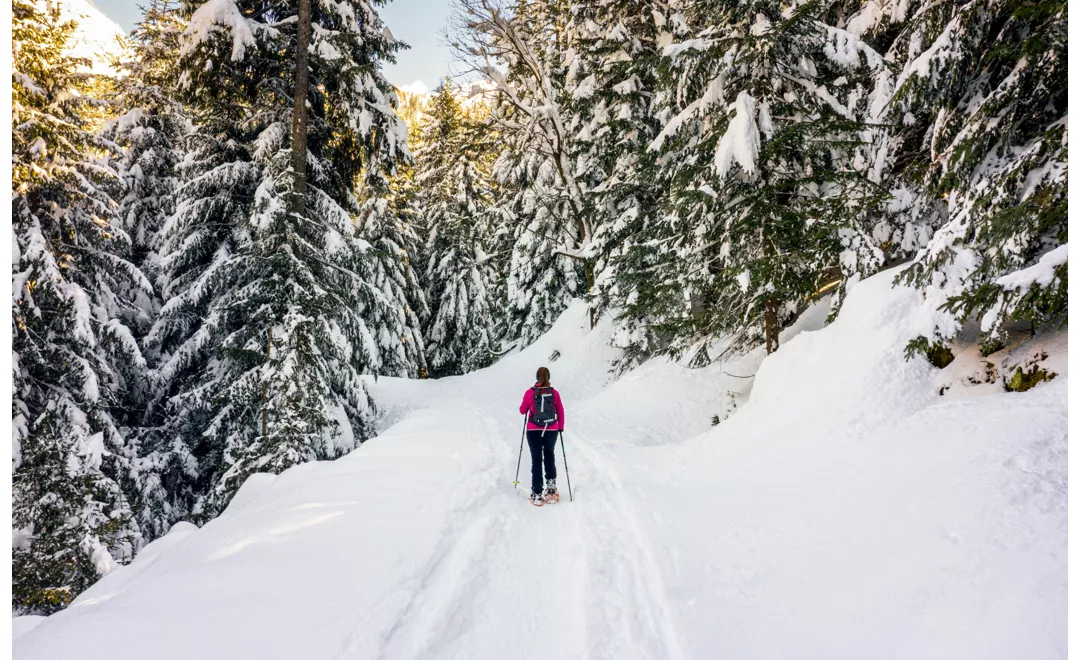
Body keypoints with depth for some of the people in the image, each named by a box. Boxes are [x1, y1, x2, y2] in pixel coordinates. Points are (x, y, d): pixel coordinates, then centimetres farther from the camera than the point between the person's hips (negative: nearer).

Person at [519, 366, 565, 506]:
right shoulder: (554, 393, -5)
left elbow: (522, 411, 3)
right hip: (552, 431, 1)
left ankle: (537, 494, 6)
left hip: (533, 431, -1)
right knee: (549, 454, 25)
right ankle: (551, 483, 18)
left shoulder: (530, 392, -9)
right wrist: (561, 427, 18)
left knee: (536, 460, 6)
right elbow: (561, 413, 3)